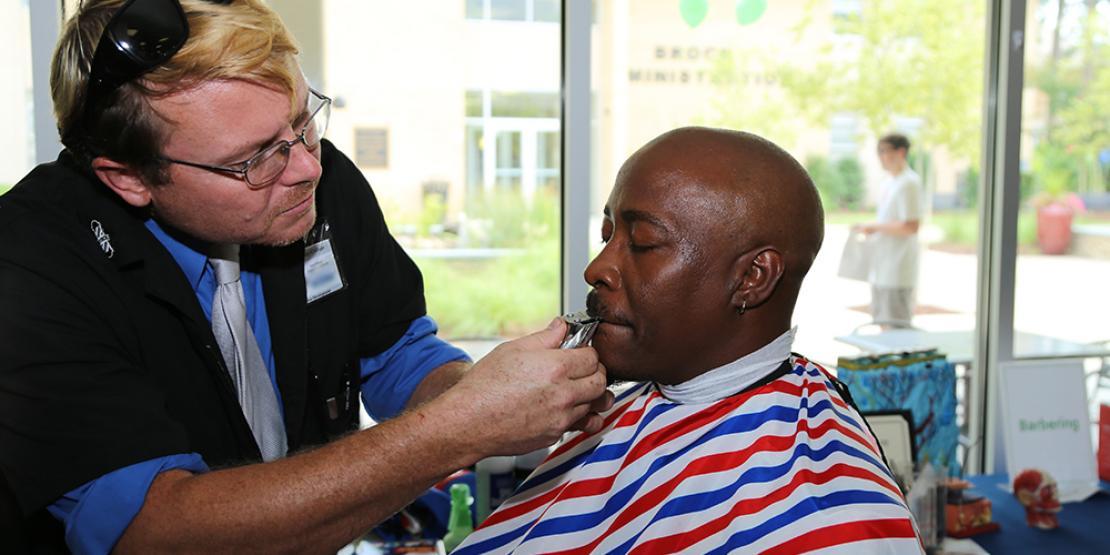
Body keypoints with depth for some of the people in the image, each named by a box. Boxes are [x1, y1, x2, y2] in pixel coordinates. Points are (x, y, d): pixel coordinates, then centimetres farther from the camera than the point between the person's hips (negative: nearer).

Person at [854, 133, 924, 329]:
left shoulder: (909, 183, -13)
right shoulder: (889, 183, 15)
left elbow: (911, 227, -19)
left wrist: (874, 227, -14)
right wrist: (870, 230, 8)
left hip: (898, 272, -9)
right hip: (882, 269, 9)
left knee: (896, 327, -7)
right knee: (884, 325, 14)